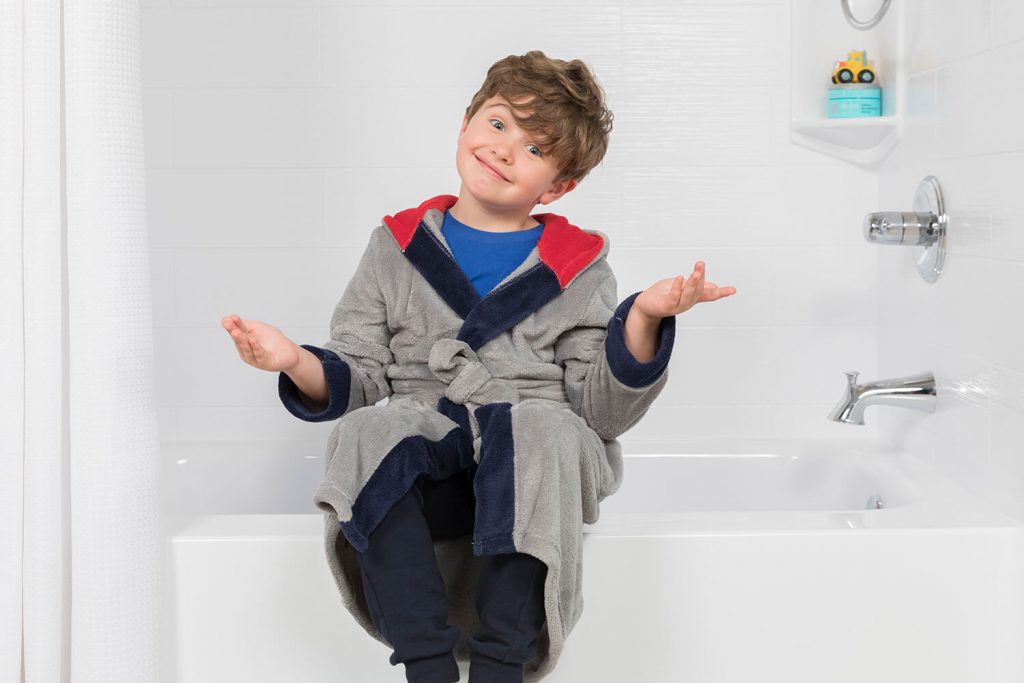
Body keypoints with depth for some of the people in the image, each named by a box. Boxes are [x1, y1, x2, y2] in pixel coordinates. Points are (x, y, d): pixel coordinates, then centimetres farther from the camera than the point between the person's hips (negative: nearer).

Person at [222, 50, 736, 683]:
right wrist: (299, 364, -13)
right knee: (368, 433, -31)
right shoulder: (398, 248, 15)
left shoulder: (580, 269, 12)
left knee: (541, 429, -34)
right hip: (420, 459, 1)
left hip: (531, 466, -1)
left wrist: (642, 322, -13)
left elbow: (602, 412, 3)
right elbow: (362, 380, 8)